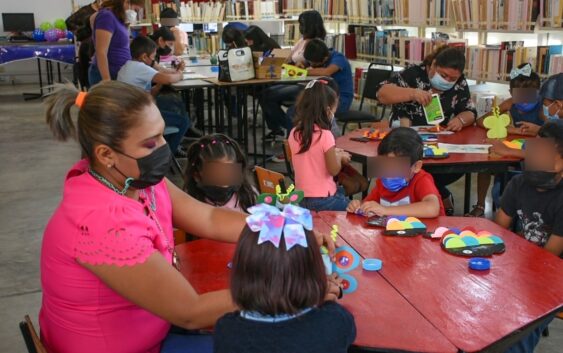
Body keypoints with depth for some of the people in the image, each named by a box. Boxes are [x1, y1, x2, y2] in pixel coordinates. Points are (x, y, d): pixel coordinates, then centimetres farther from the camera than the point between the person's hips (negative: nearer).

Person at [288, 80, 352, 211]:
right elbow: (334, 170, -13)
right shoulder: (325, 135, -19)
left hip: (301, 198, 6)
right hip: (324, 200, -6)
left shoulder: (294, 133, 0)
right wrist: (339, 156, 5)